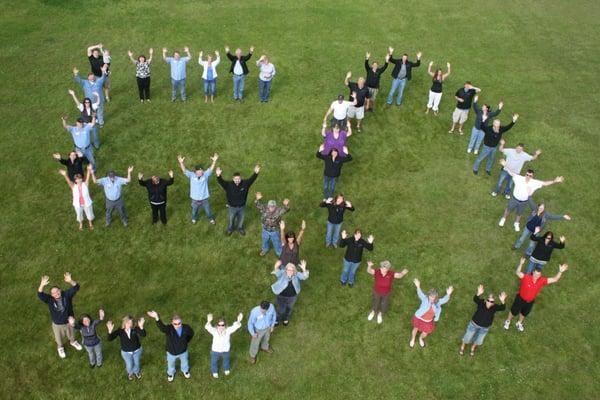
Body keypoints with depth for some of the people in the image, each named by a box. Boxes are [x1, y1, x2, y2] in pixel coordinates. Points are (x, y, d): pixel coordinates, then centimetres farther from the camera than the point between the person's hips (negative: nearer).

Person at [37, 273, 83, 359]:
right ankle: (60, 347, 59)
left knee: (71, 334, 31)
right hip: (57, 324, -1)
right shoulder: (49, 299, -26)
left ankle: (72, 342, 64)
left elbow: (76, 288, -37)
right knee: (59, 337, 27)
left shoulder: (66, 294, -24)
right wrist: (42, 285, -63)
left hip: (69, 321, 1)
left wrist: (70, 281, -58)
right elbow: (40, 295, -43)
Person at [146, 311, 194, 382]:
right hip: (172, 352, -2)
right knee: (171, 364, 28)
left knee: (184, 362, 32)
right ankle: (170, 374, 61)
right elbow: (162, 327, -64)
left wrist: (186, 342, 2)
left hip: (183, 351, 2)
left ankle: (185, 371, 64)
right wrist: (157, 318, -83)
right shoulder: (169, 329, -39)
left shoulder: (186, 328, -29)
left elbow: (191, 334, -5)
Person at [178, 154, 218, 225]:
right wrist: (181, 162, -44)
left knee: (208, 211, 21)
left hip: (204, 199, 0)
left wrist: (214, 161, -43)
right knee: (194, 211, 26)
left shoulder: (205, 175, -14)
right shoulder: (192, 175, -15)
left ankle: (211, 219, 50)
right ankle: (194, 219, 57)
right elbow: (184, 170, -26)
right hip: (195, 200, 0)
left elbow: (211, 169, -26)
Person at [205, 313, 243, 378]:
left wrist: (238, 321, -70)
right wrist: (209, 321, -76)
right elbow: (207, 327, -52)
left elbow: (235, 326, -46)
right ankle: (215, 371, 60)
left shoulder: (228, 330, -30)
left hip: (225, 350, 1)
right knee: (214, 361, 27)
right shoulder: (214, 331, -32)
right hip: (215, 350, -1)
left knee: (226, 360, 31)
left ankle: (226, 369, 65)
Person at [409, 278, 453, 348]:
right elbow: (420, 294, -46)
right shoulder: (425, 299, -28)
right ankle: (412, 339, 55)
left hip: (428, 321, 2)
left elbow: (445, 300, -35)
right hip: (419, 318, -2)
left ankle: (421, 338, 57)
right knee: (416, 329, 22)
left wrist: (448, 294, -58)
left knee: (425, 333, 19)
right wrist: (418, 287, -68)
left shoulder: (438, 302, -19)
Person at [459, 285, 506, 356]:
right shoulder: (481, 303, -28)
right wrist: (479, 294, -69)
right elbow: (475, 299, -47)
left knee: (479, 341, 23)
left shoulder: (495, 307, -25)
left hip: (485, 328, 2)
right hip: (475, 324, -2)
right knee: (467, 337, 18)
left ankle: (473, 348, 57)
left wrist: (502, 301, -65)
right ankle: (462, 347, 50)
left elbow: (502, 308, -44)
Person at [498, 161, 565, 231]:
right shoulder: (519, 178, -25)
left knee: (519, 214, 25)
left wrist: (555, 181, -27)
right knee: (508, 210, 22)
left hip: (524, 202, 2)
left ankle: (516, 223, 53)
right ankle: (503, 219, 51)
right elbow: (511, 173, -22)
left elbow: (545, 183, -17)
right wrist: (505, 165, -33)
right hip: (515, 199, -2)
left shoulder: (534, 183, -20)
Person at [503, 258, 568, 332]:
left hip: (530, 301, 4)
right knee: (514, 311, 19)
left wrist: (560, 271, -40)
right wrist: (521, 263, -55)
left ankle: (519, 323, 59)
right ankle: (507, 321, 49)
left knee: (524, 313, 29)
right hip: (521, 299, -3)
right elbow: (517, 273, -39)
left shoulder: (542, 281, -25)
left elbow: (554, 279, -24)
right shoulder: (526, 277, -33)